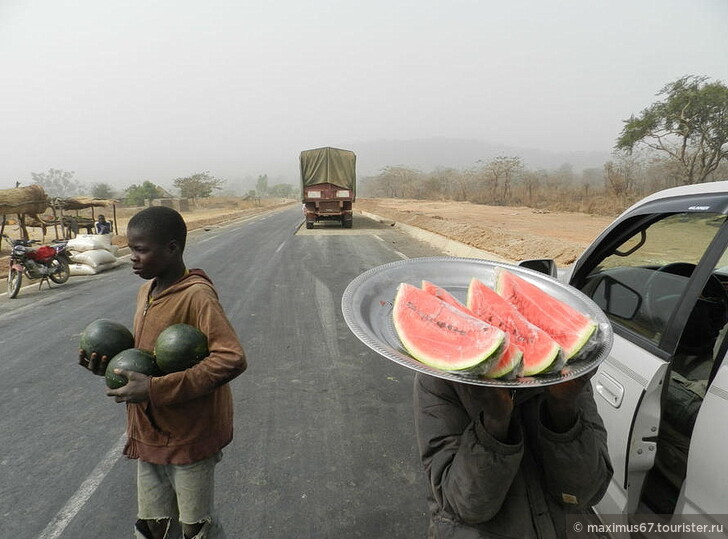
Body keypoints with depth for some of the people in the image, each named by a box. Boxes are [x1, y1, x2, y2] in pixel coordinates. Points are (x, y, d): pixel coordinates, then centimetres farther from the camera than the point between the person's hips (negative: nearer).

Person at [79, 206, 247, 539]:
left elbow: (232, 359, -32)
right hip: (150, 433, 8)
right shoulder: (146, 291, 4)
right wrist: (113, 364, -5)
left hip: (189, 436, -7)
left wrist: (155, 389, -30)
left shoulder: (196, 295, -23)